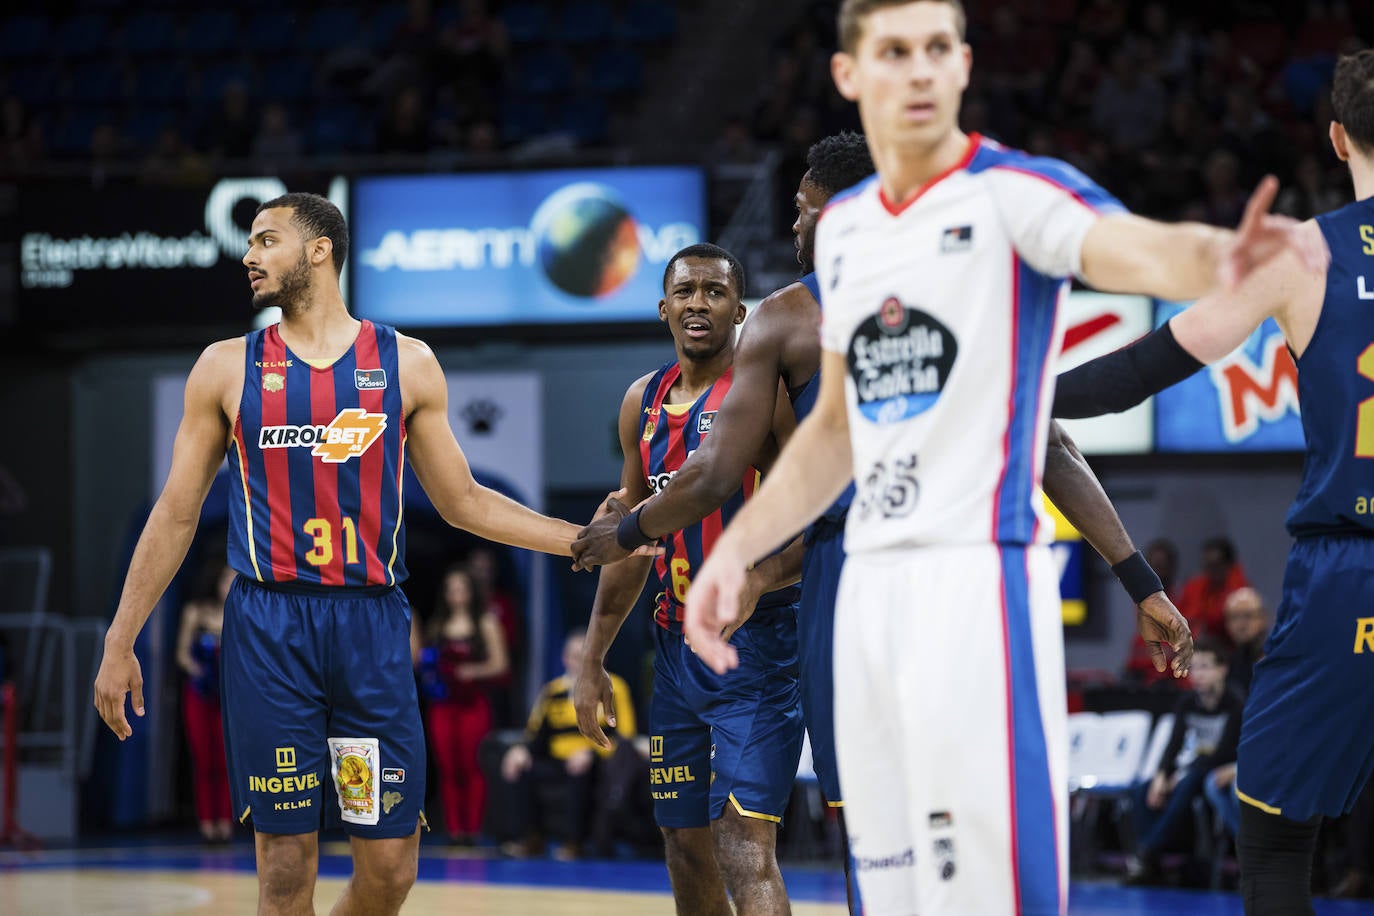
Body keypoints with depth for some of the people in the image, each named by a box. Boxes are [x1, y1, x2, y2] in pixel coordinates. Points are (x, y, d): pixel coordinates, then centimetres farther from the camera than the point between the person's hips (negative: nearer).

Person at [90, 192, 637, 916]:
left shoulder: (407, 365, 7)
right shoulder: (227, 368, 6)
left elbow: (462, 502, 15)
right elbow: (177, 513, 9)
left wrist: (583, 539, 7)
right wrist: (120, 643, 5)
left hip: (372, 626, 1)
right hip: (267, 630, -1)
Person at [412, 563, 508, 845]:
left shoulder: (485, 623, 6)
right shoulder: (438, 625, 15)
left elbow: (500, 663, 0)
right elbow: (418, 658, 15)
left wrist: (475, 671, -15)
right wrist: (411, 628, 4)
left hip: (473, 702, -3)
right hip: (442, 703, 3)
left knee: (472, 766, -9)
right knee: (447, 767, -1)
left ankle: (472, 828, -7)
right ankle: (453, 829, 1)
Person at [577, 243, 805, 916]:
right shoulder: (644, 403, 12)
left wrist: (756, 581, -33)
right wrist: (592, 660, 17)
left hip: (756, 642, -7)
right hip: (675, 646, 7)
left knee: (745, 851, -17)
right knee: (685, 848, 12)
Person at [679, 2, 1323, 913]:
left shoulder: (1014, 192, -8)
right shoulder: (842, 226, 14)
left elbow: (1137, 249, -30)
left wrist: (1218, 257, -52)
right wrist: (735, 549, 18)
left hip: (980, 576, -7)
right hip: (872, 580, 7)